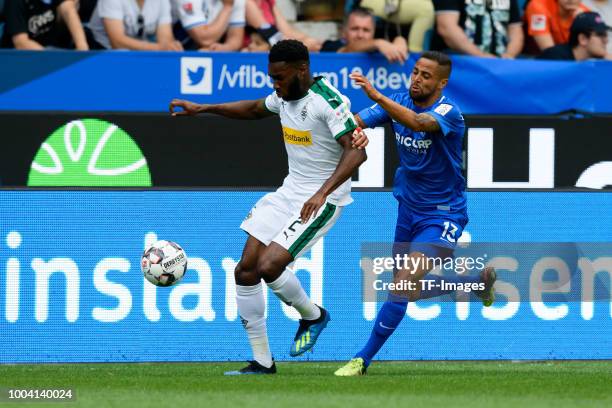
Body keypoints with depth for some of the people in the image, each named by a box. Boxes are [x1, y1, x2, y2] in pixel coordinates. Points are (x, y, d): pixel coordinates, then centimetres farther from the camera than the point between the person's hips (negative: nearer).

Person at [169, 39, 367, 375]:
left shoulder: (328, 101, -21)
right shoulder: (286, 95, 5)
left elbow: (355, 152, -28)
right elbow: (254, 109, 27)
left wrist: (322, 193, -38)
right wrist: (203, 109, 18)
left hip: (323, 200, -9)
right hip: (289, 192, 9)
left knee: (269, 267, -21)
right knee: (245, 270, 1)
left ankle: (312, 316, 10)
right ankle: (262, 362, 9)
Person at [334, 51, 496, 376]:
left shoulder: (448, 112, -23)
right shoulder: (399, 102, -3)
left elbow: (419, 123, -45)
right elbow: (354, 123, -12)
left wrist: (377, 96, -55)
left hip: (442, 214, -8)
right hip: (408, 208, 8)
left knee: (403, 282, -20)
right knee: (407, 289, 17)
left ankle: (364, 359, -12)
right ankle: (479, 279, 40)